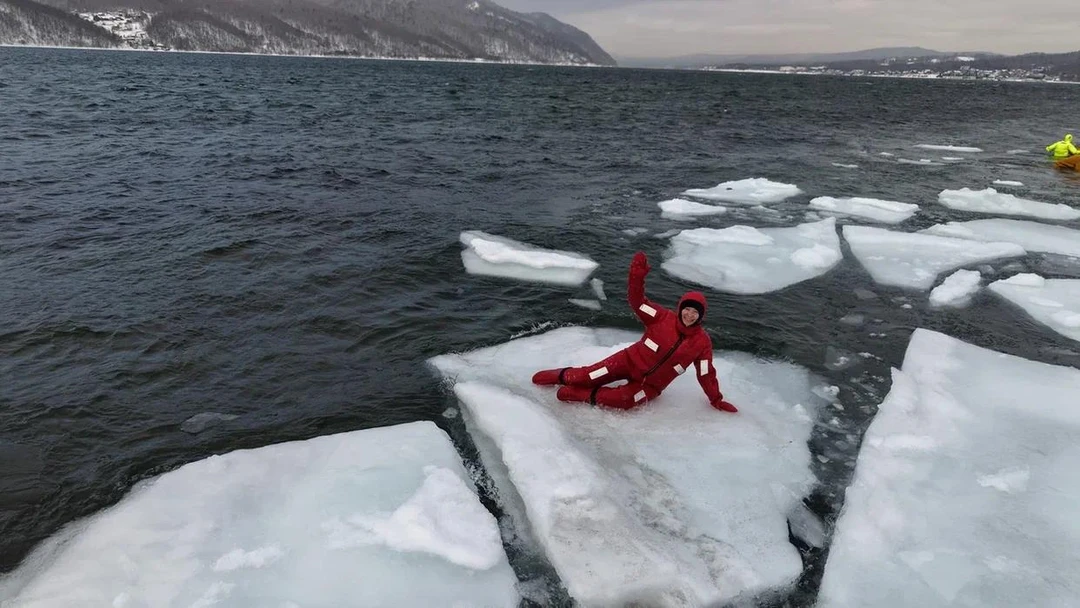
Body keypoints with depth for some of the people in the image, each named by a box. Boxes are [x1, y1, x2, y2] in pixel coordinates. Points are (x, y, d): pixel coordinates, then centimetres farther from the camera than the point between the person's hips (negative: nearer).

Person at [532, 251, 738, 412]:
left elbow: (706, 373, -1)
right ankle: (562, 376, 20)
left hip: (653, 384, 0)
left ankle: (585, 395, -13)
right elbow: (637, 301, -14)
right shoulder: (664, 317, -10)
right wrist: (637, 276, -31)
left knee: (623, 400, -30)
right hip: (631, 361, 1)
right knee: (587, 376, -10)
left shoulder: (702, 342, -9)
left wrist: (716, 400, 0)